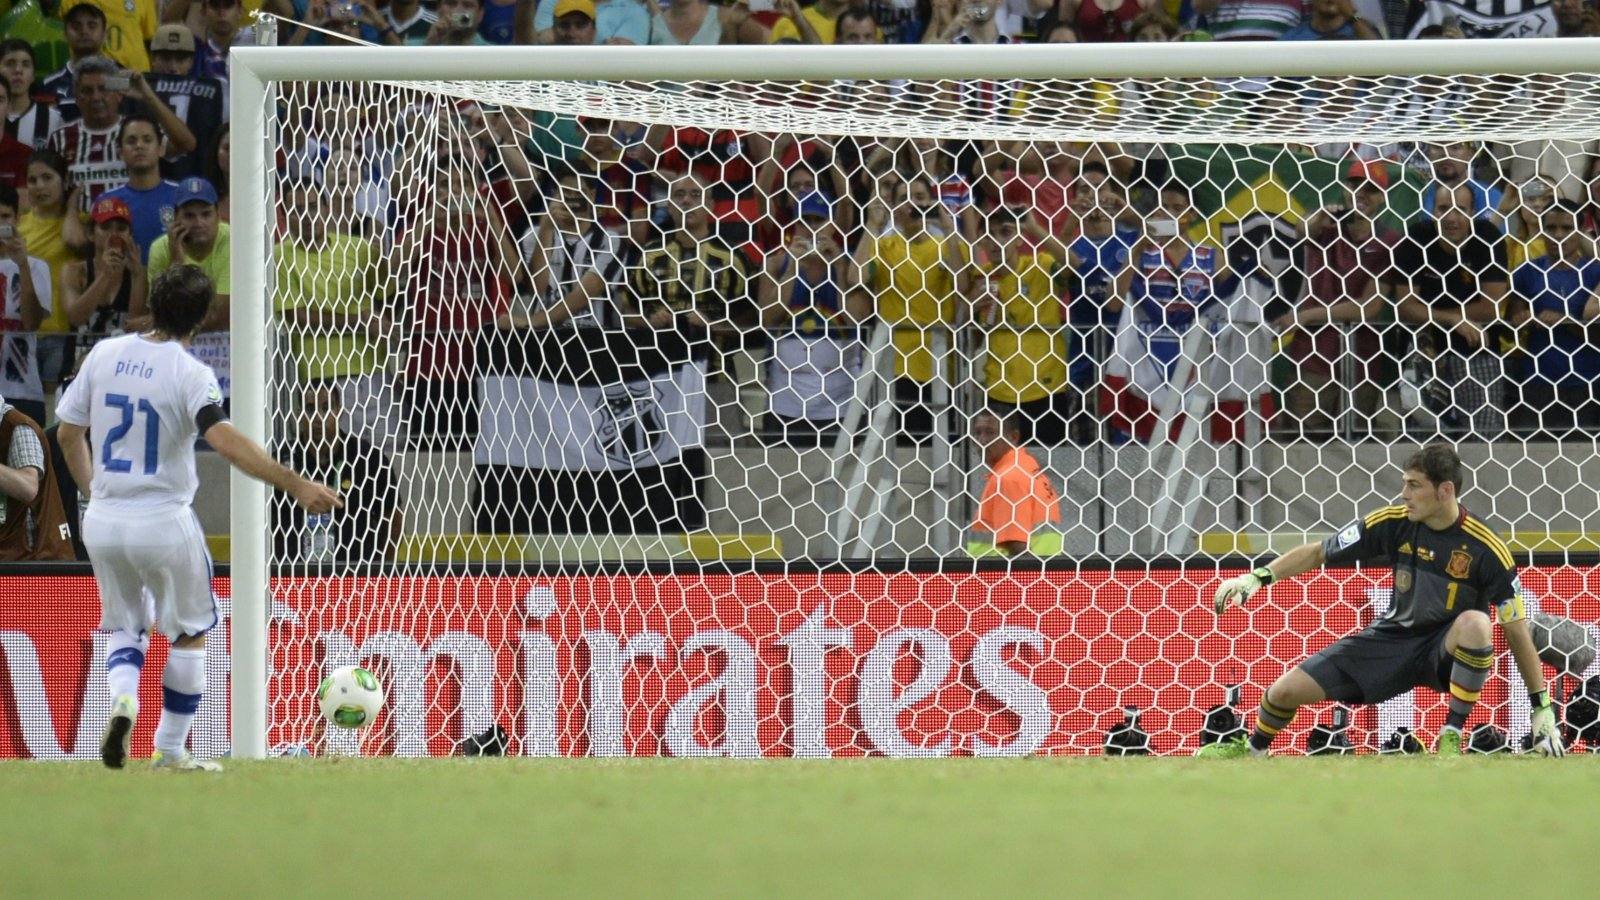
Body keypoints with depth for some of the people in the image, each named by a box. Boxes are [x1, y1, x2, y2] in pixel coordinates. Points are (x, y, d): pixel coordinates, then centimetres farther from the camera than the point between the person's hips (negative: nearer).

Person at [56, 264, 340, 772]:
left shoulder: (105, 355, 1)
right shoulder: (190, 374, -14)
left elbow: (68, 434, 10)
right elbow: (226, 440, -28)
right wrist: (295, 485, -30)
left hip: (102, 521, 4)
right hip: (163, 524, -4)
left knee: (124, 628, 20)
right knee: (190, 634, 15)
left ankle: (123, 698, -11)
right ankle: (171, 750, 17)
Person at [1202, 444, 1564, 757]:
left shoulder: (1484, 548, -19)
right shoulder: (1393, 523, -10)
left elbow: (1516, 629, -14)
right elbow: (1318, 552, 0)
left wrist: (1543, 707, -15)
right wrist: (1258, 577, -13)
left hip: (1446, 650, -3)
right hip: (1393, 638, 3)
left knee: (1475, 624, -40)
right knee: (1286, 691, -5)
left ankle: (1452, 738, -23)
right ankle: (1253, 750, 31)